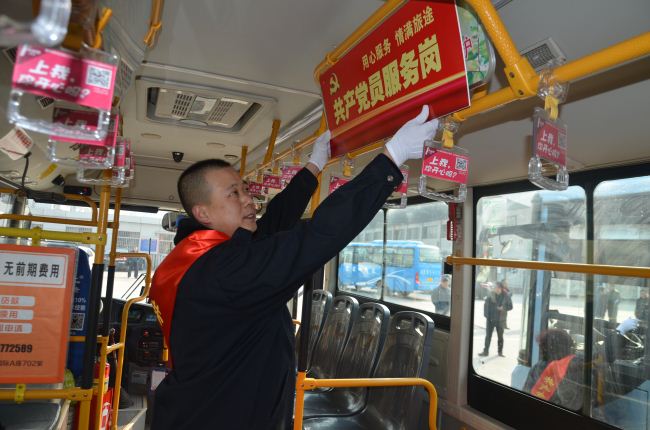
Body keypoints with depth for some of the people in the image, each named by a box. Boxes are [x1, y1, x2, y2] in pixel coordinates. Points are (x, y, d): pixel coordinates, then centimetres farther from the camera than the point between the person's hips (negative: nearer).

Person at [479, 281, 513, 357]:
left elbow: (510, 306, 0)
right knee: (488, 336, 4)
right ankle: (485, 351, 10)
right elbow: (486, 305, 0)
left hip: (500, 320, 0)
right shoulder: (491, 295, -5)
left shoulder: (506, 296, -6)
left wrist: (503, 308, -18)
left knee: (500, 336, 12)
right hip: (490, 319, 1)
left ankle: (500, 352, 25)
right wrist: (486, 315, -6)